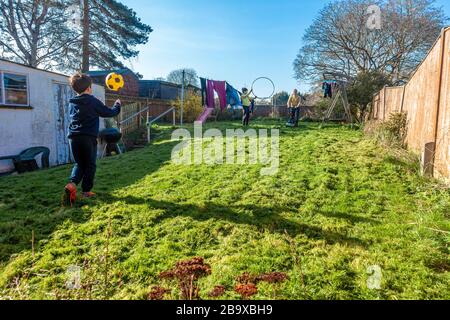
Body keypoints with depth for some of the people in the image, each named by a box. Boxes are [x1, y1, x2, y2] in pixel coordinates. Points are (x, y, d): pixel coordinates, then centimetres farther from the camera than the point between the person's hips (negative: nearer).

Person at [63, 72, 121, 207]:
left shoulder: (72, 103, 13)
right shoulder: (93, 101, -4)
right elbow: (109, 113, 3)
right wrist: (117, 105, 21)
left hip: (73, 137, 5)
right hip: (88, 137, -5)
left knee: (79, 164, 14)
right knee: (90, 165, 8)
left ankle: (71, 184, -9)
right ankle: (87, 190, 10)